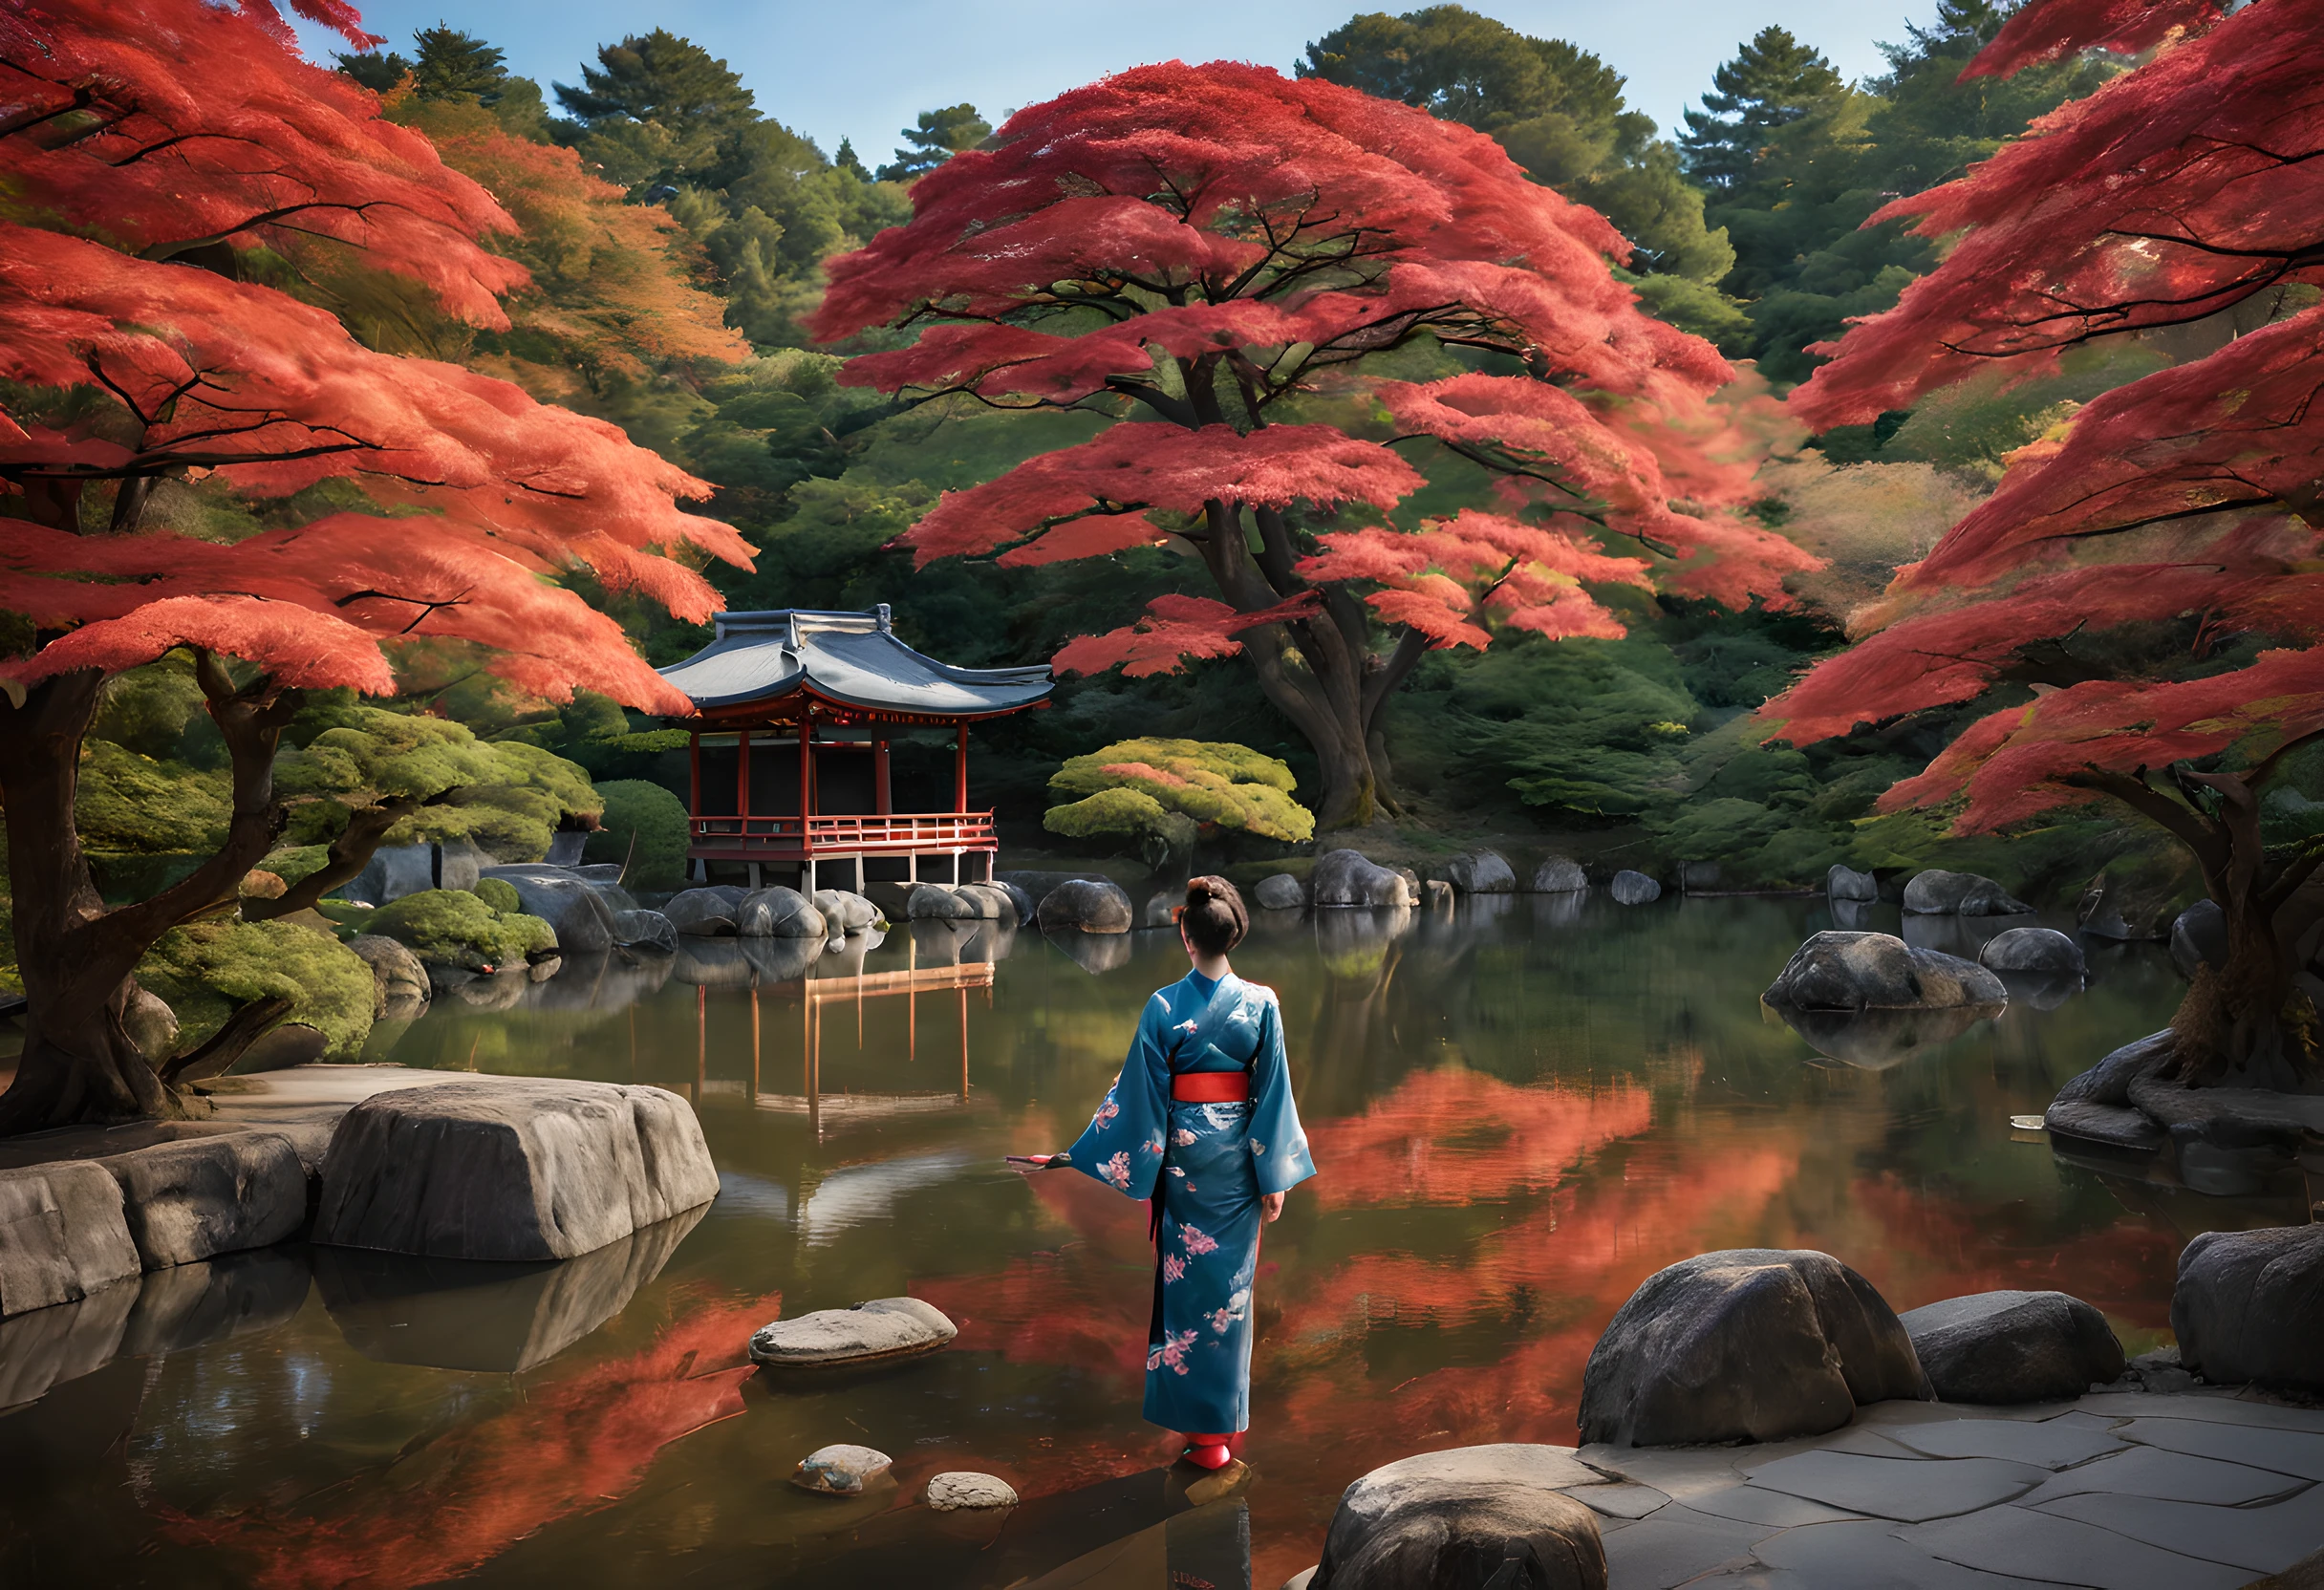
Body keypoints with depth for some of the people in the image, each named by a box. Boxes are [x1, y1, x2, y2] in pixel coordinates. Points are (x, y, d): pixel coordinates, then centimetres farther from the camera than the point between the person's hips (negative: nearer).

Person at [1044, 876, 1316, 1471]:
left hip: (1183, 1152, -1)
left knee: (1188, 1281, 7)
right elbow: (1274, 1094, -4)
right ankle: (1229, 1418, 19)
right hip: (1239, 1154, 2)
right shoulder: (1261, 1003, -5)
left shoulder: (1163, 1006, -9)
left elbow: (1139, 1093, -8)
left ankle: (1204, 1430, 11)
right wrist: (1275, 1178, 2)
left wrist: (1082, 1154, 1)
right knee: (1230, 1283, 11)